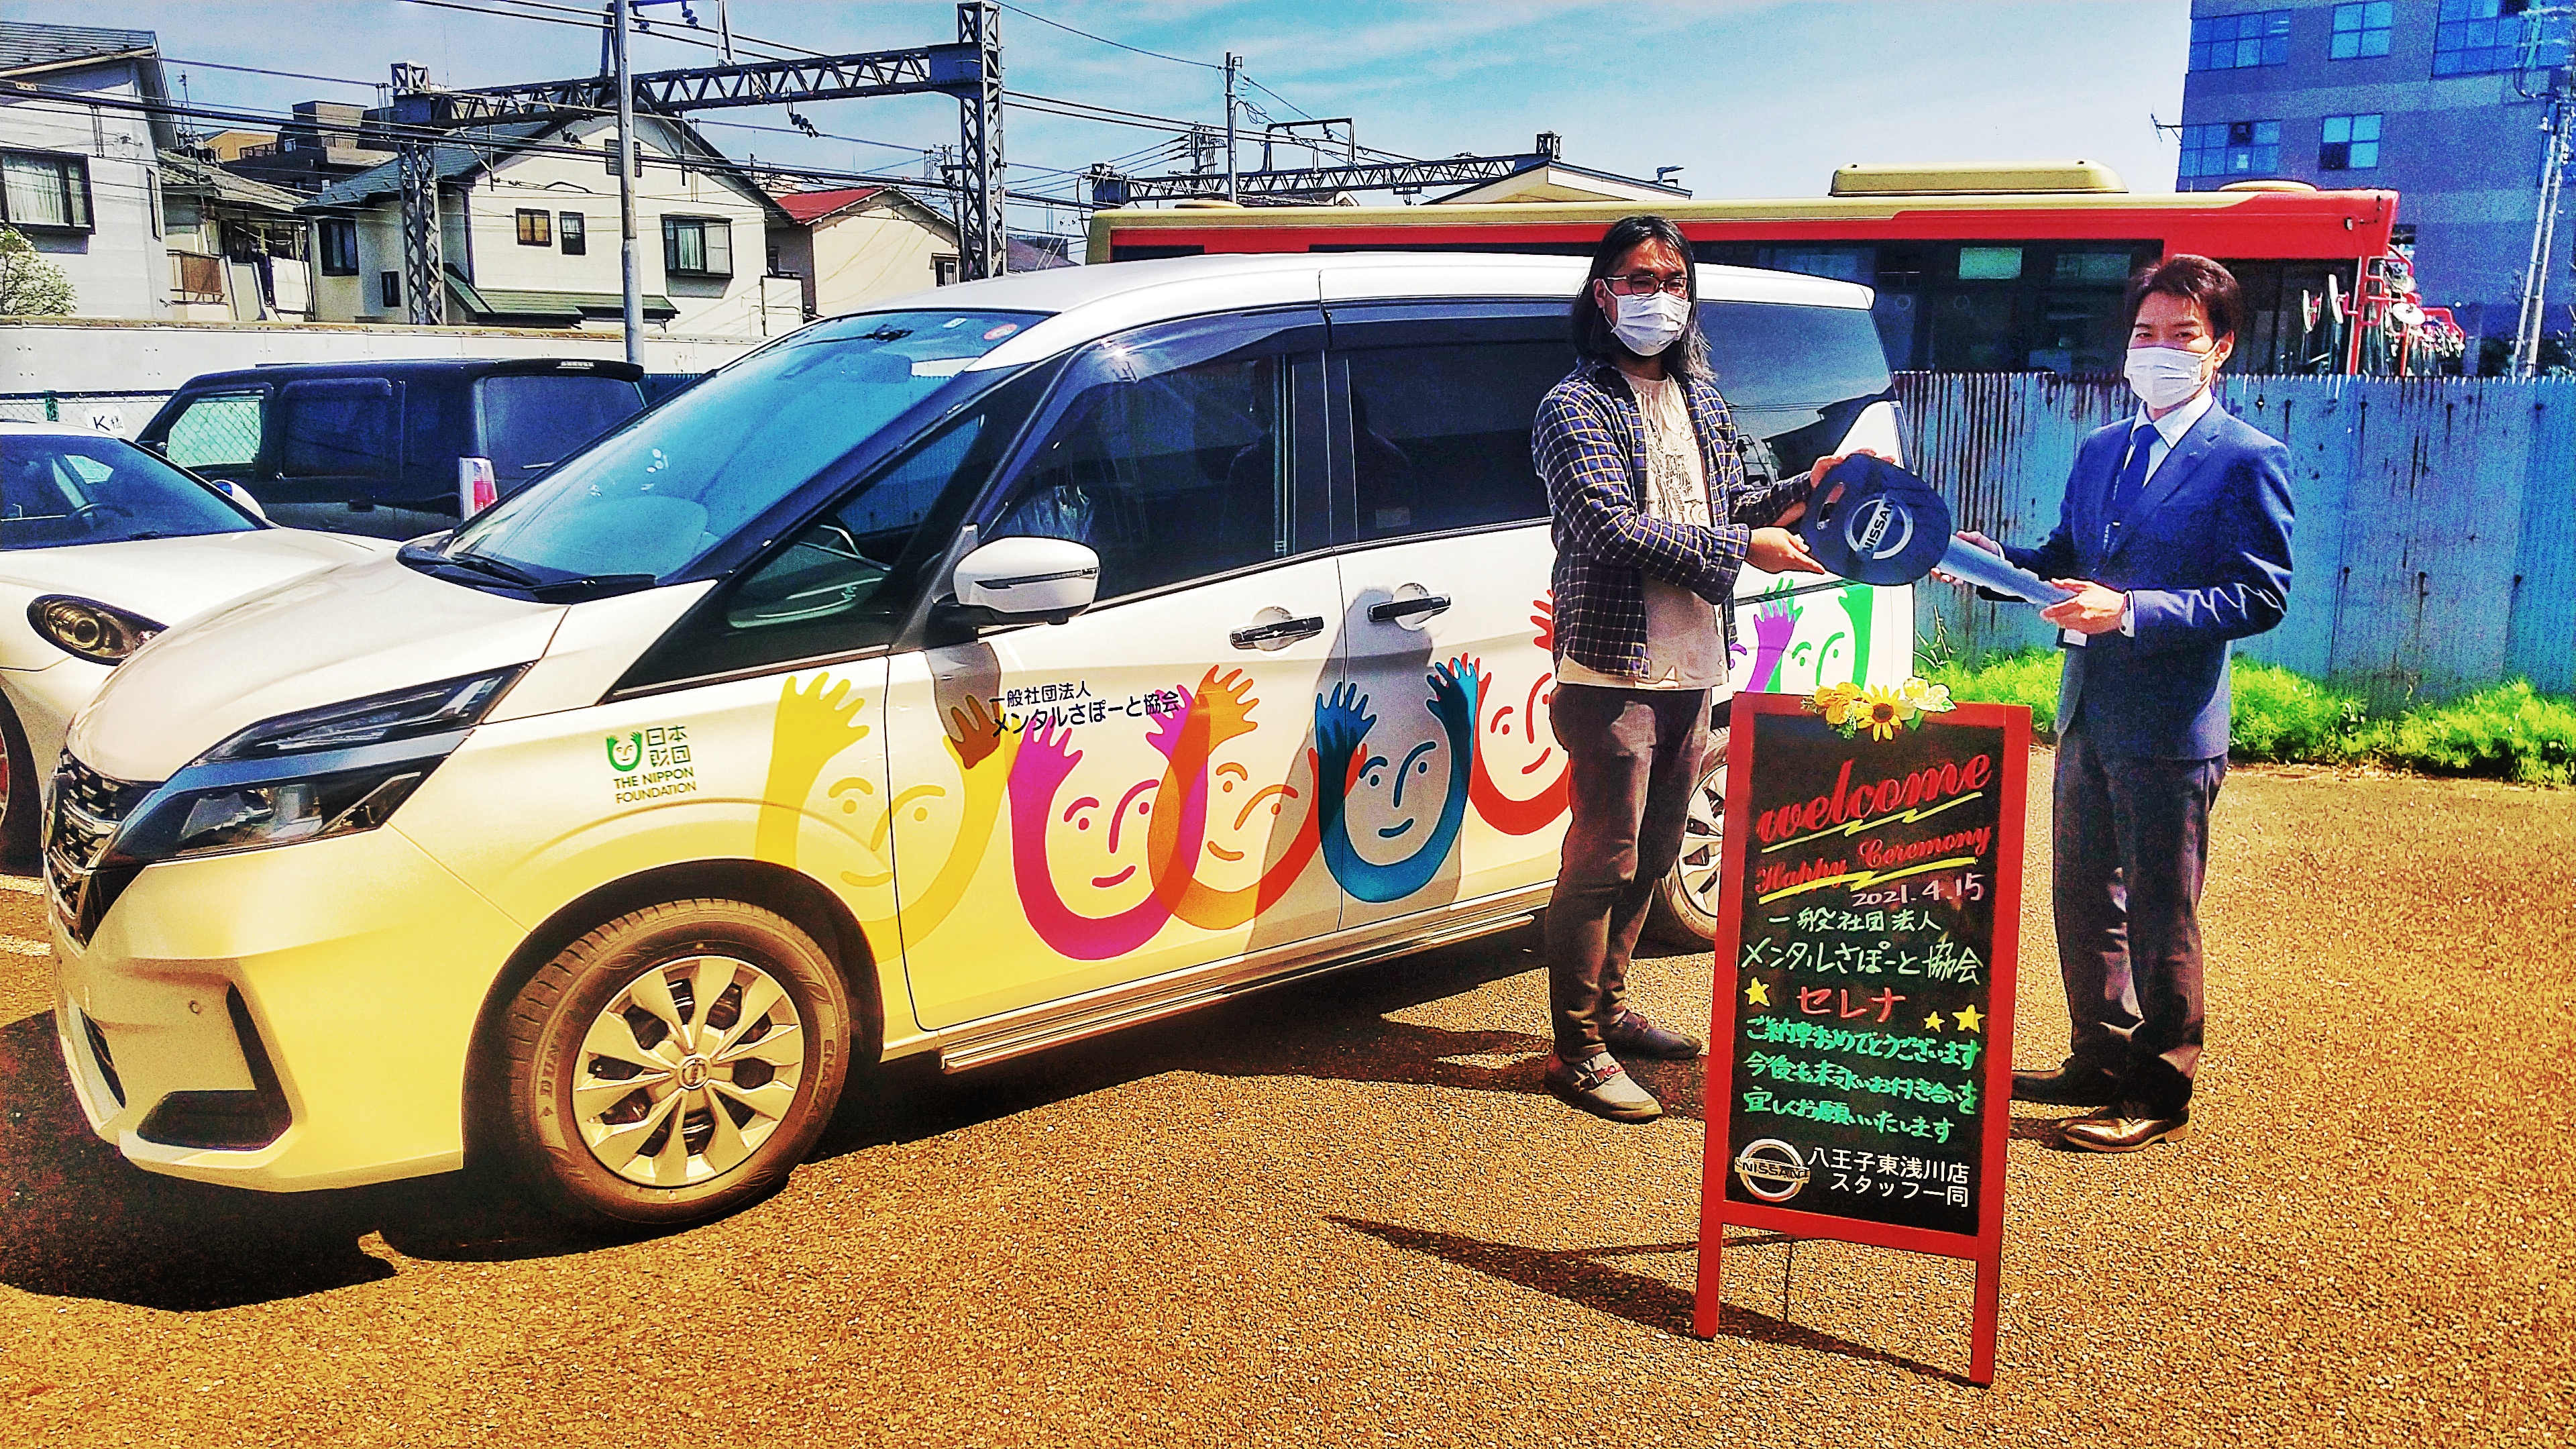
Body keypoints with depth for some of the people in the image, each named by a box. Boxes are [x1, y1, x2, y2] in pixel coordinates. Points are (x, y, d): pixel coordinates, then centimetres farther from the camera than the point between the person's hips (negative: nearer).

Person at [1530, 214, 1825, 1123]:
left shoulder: (1699, 396, 17)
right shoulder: (1576, 407, -8)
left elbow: (1726, 504, 24)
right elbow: (1613, 528, -19)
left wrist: (1807, 490, 7)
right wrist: (1742, 549, -18)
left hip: (1693, 671, 8)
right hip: (1614, 671, -8)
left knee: (1648, 857, 16)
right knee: (1603, 860, -4)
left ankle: (1608, 1009, 31)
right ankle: (1577, 1050, 6)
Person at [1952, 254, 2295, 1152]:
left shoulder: (2247, 461, -7)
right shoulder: (2100, 452, 14)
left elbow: (2261, 597, -14)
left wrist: (2132, 611, -24)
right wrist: (1993, 559, -1)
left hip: (2170, 722, -7)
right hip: (2088, 710, 7)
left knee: (2160, 913, 2)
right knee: (2083, 896, 16)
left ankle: (2159, 1095, 17)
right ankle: (2102, 1062, 32)